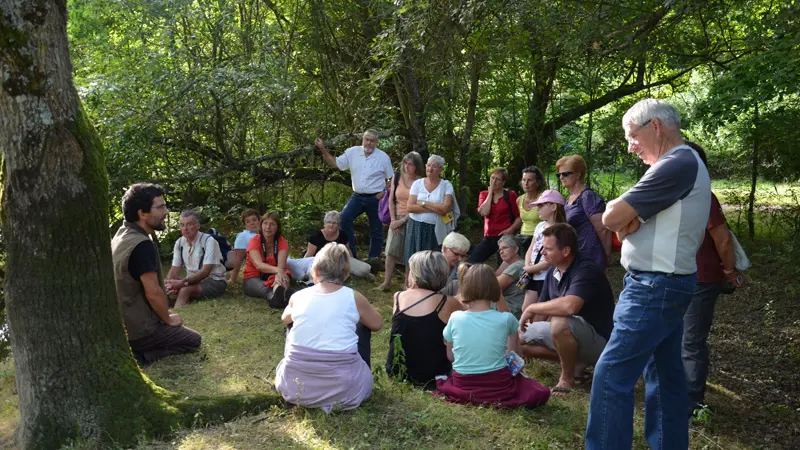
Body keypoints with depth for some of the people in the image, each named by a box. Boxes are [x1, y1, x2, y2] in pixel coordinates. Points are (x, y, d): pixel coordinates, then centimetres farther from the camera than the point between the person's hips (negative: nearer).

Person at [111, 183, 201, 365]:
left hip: (121, 323, 9)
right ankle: (138, 355, -7)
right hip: (138, 329, -9)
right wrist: (168, 319, -8)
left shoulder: (121, 235, 5)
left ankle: (130, 350, 9)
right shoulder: (142, 245, -26)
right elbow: (153, 293, -25)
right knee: (193, 340, 8)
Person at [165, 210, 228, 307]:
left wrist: (182, 282, -34)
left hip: (214, 281, -6)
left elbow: (205, 271, -22)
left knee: (185, 290, -32)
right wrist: (169, 284, -24)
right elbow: (175, 269, 0)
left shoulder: (208, 241, -15)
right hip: (192, 281, 6)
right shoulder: (179, 243, 3)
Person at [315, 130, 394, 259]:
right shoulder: (352, 152, -1)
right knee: (343, 218, -17)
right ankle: (351, 253, -9)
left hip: (375, 198, -2)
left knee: (376, 230, 7)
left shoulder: (383, 157, -6)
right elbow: (335, 163, 2)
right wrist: (323, 149, -8)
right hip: (357, 196, 2)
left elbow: (392, 179, 2)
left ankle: (373, 259, 22)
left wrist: (385, 192, -11)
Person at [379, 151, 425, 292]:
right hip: (397, 218, 3)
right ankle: (386, 282, 0)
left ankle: (407, 282, 11)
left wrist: (402, 221, -12)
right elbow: (391, 200, 6)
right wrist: (393, 220, -2)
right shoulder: (396, 178, 4)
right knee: (391, 250, -3)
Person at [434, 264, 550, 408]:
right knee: (541, 393, 17)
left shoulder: (455, 318, -7)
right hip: (499, 386, -3)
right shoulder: (506, 319, -10)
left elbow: (450, 357, 5)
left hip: (462, 386, 3)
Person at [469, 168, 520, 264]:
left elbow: (519, 217, 3)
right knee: (472, 262, -8)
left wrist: (511, 229, -13)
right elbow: (484, 212, -9)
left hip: (504, 237, -3)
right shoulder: (484, 194, 10)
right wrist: (490, 193, -5)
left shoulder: (510, 195, 1)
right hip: (488, 238, 3)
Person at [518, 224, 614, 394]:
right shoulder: (553, 271, 1)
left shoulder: (586, 270, -25)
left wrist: (531, 308, -27)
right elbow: (544, 311, 9)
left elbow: (569, 306, -42)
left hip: (598, 341, -9)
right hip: (570, 335, 9)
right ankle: (575, 362, 9)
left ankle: (567, 378, -13)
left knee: (560, 322, -38)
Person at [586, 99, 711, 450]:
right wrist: (629, 218, -9)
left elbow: (611, 217, -19)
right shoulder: (686, 163, 16)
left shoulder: (676, 165, -19)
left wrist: (622, 215, 1)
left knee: (612, 375, -8)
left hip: (655, 289, -11)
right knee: (664, 372, 16)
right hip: (663, 285, 11)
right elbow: (622, 222, 11)